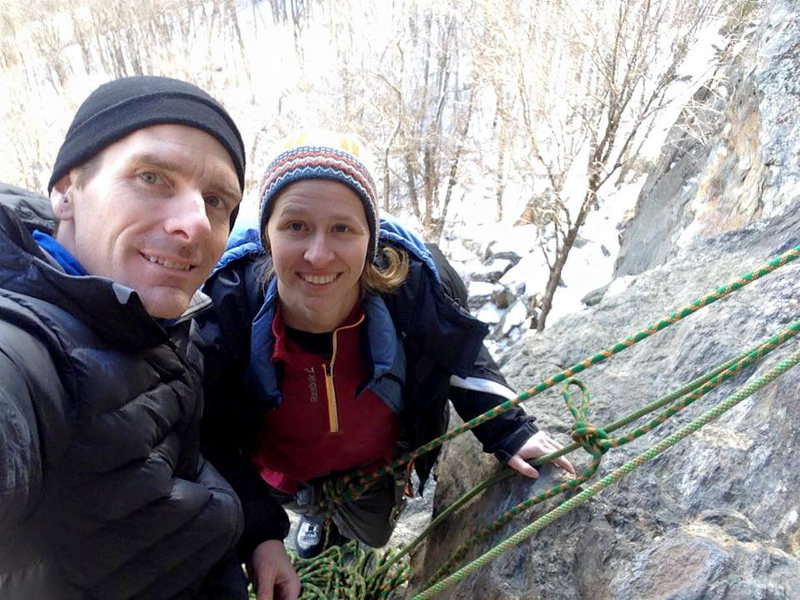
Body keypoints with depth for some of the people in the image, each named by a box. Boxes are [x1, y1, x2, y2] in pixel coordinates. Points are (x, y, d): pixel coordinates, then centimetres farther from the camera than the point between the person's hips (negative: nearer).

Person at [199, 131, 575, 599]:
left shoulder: (413, 283, -35)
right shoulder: (226, 303, -36)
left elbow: (460, 354, -11)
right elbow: (214, 436, -24)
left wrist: (509, 433, -17)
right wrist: (259, 534, -32)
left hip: (376, 467, 2)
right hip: (275, 471, -1)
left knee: (370, 538, 33)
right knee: (309, 507, 33)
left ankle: (345, 524, 69)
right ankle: (316, 517, 70)